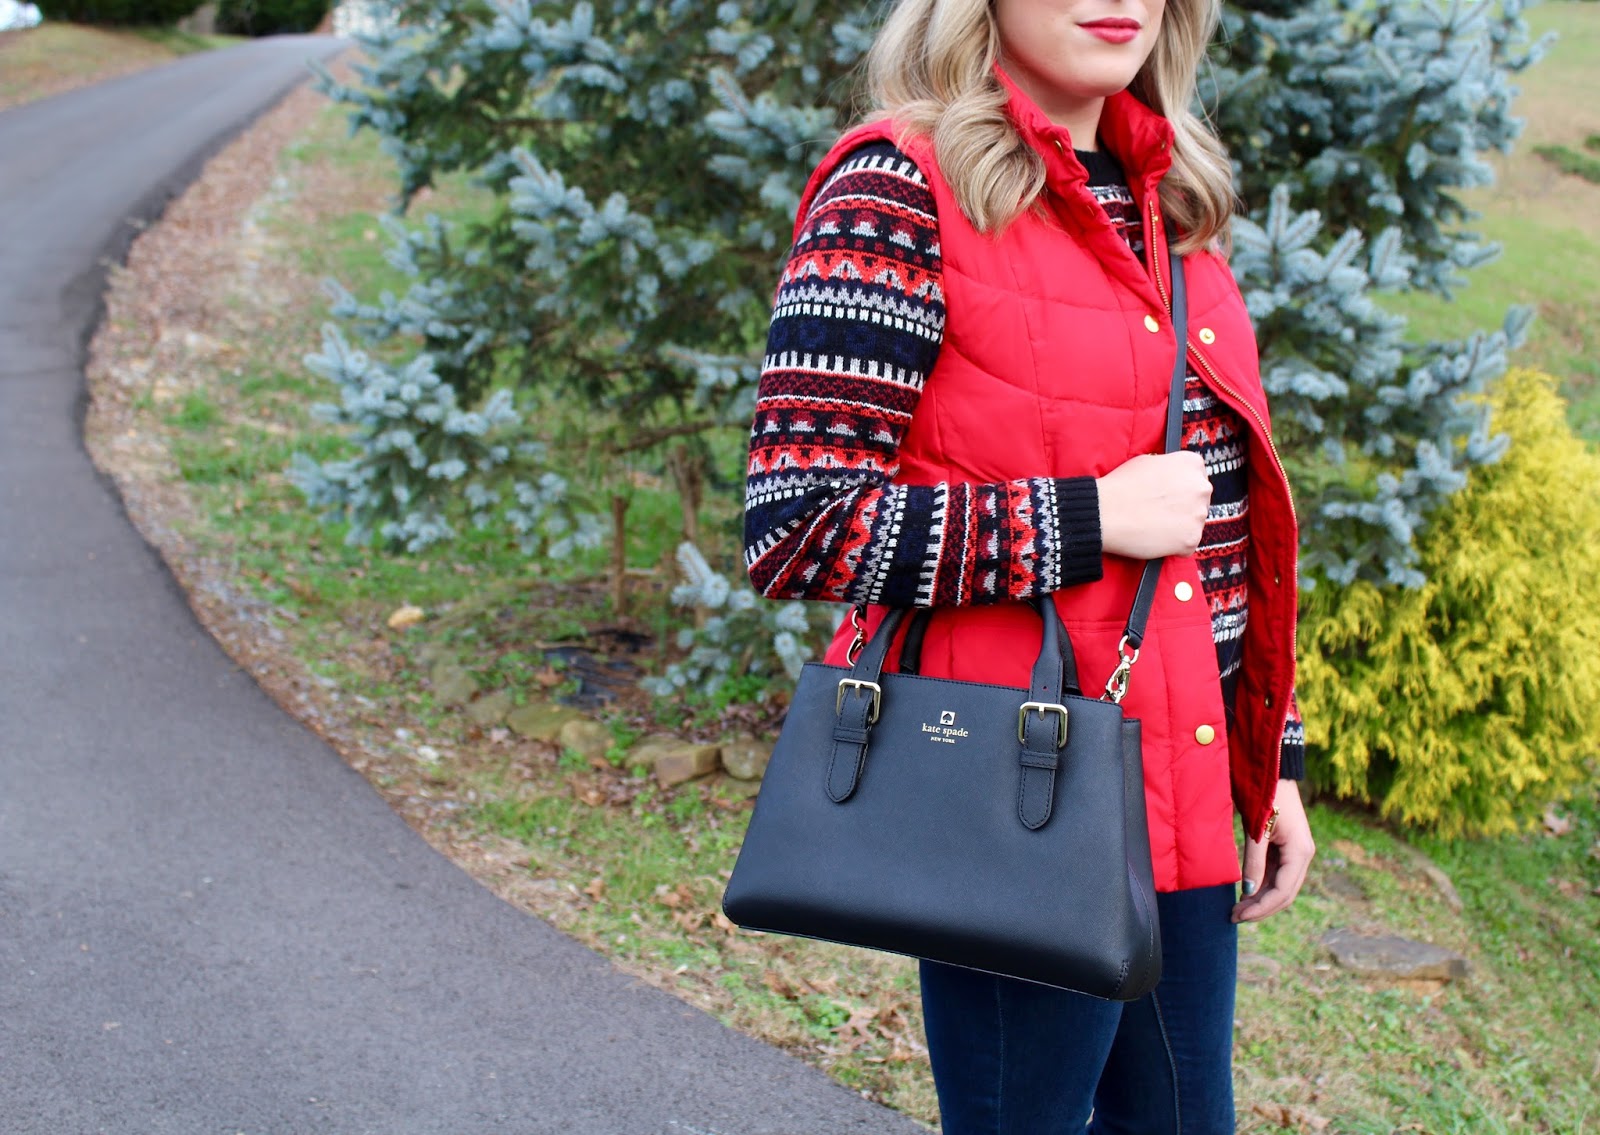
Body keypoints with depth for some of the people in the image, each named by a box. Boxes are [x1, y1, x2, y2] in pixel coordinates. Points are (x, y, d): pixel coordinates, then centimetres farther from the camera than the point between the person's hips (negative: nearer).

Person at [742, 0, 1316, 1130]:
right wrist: (1086, 519, -18)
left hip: (1188, 795, 8)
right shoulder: (899, 190, -12)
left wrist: (1274, 760, 15)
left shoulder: (1175, 206, 12)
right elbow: (793, 531, -18)